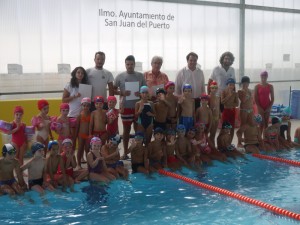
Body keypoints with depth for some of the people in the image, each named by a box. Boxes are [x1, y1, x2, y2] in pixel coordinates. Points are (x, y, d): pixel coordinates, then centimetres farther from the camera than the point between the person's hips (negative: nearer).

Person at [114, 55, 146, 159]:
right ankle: (125, 152, 16)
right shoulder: (120, 76, 1)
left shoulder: (140, 76, 4)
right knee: (126, 129, 7)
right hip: (126, 107, -1)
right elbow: (113, 90, 3)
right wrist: (122, 93, -15)